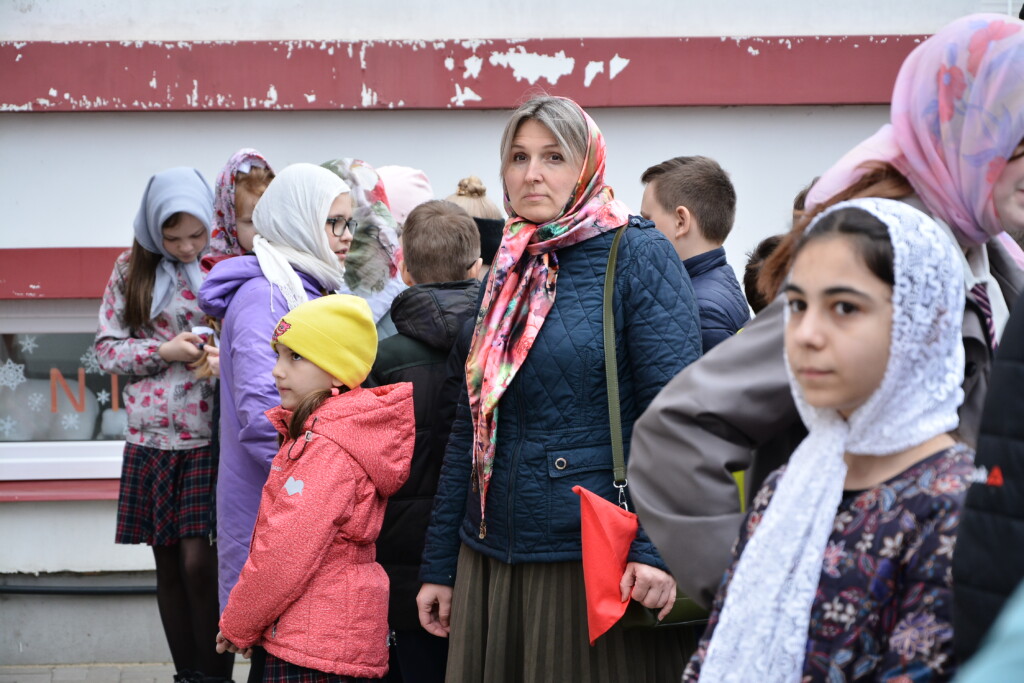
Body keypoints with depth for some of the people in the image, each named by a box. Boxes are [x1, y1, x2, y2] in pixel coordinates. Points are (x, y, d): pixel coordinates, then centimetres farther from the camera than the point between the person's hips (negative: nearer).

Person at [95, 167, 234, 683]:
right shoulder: (132, 269, 6)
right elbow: (107, 348, 6)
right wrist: (164, 351, -11)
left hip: (211, 439, -3)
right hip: (151, 440, 3)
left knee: (200, 563, -9)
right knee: (168, 566, 8)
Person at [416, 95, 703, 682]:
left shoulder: (638, 255, -5)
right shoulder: (509, 272, 13)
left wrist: (658, 547, -24)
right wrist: (440, 567, 15)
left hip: (590, 564, -6)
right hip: (488, 559, 6)